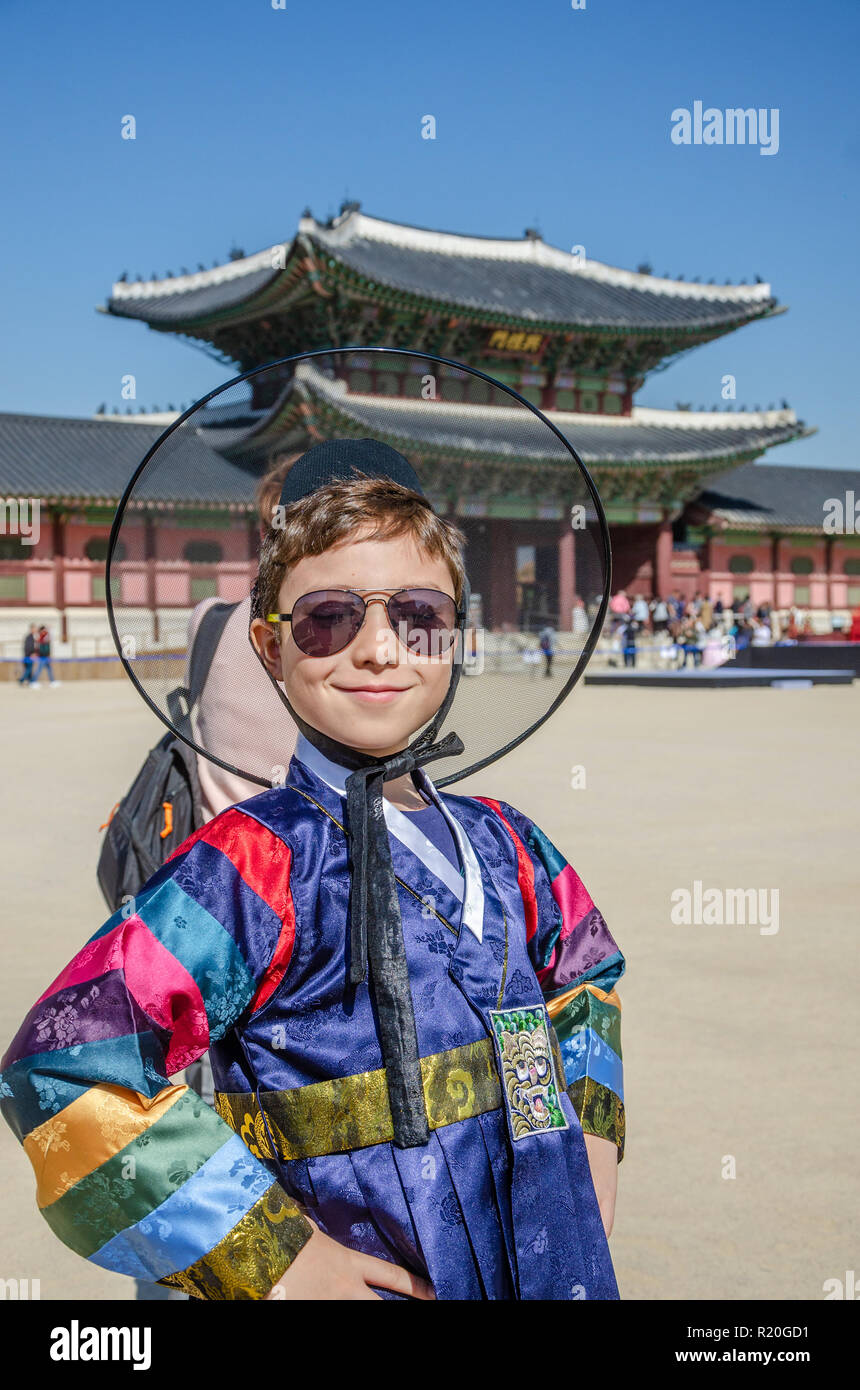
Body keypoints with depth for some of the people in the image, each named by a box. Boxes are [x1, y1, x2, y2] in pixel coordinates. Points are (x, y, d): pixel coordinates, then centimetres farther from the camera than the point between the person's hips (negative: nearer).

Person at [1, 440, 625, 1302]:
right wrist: (269, 1262, -21)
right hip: (381, 1280, -5)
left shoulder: (505, 847, -1)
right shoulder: (259, 866, -20)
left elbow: (584, 973, 18)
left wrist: (591, 1125, 4)